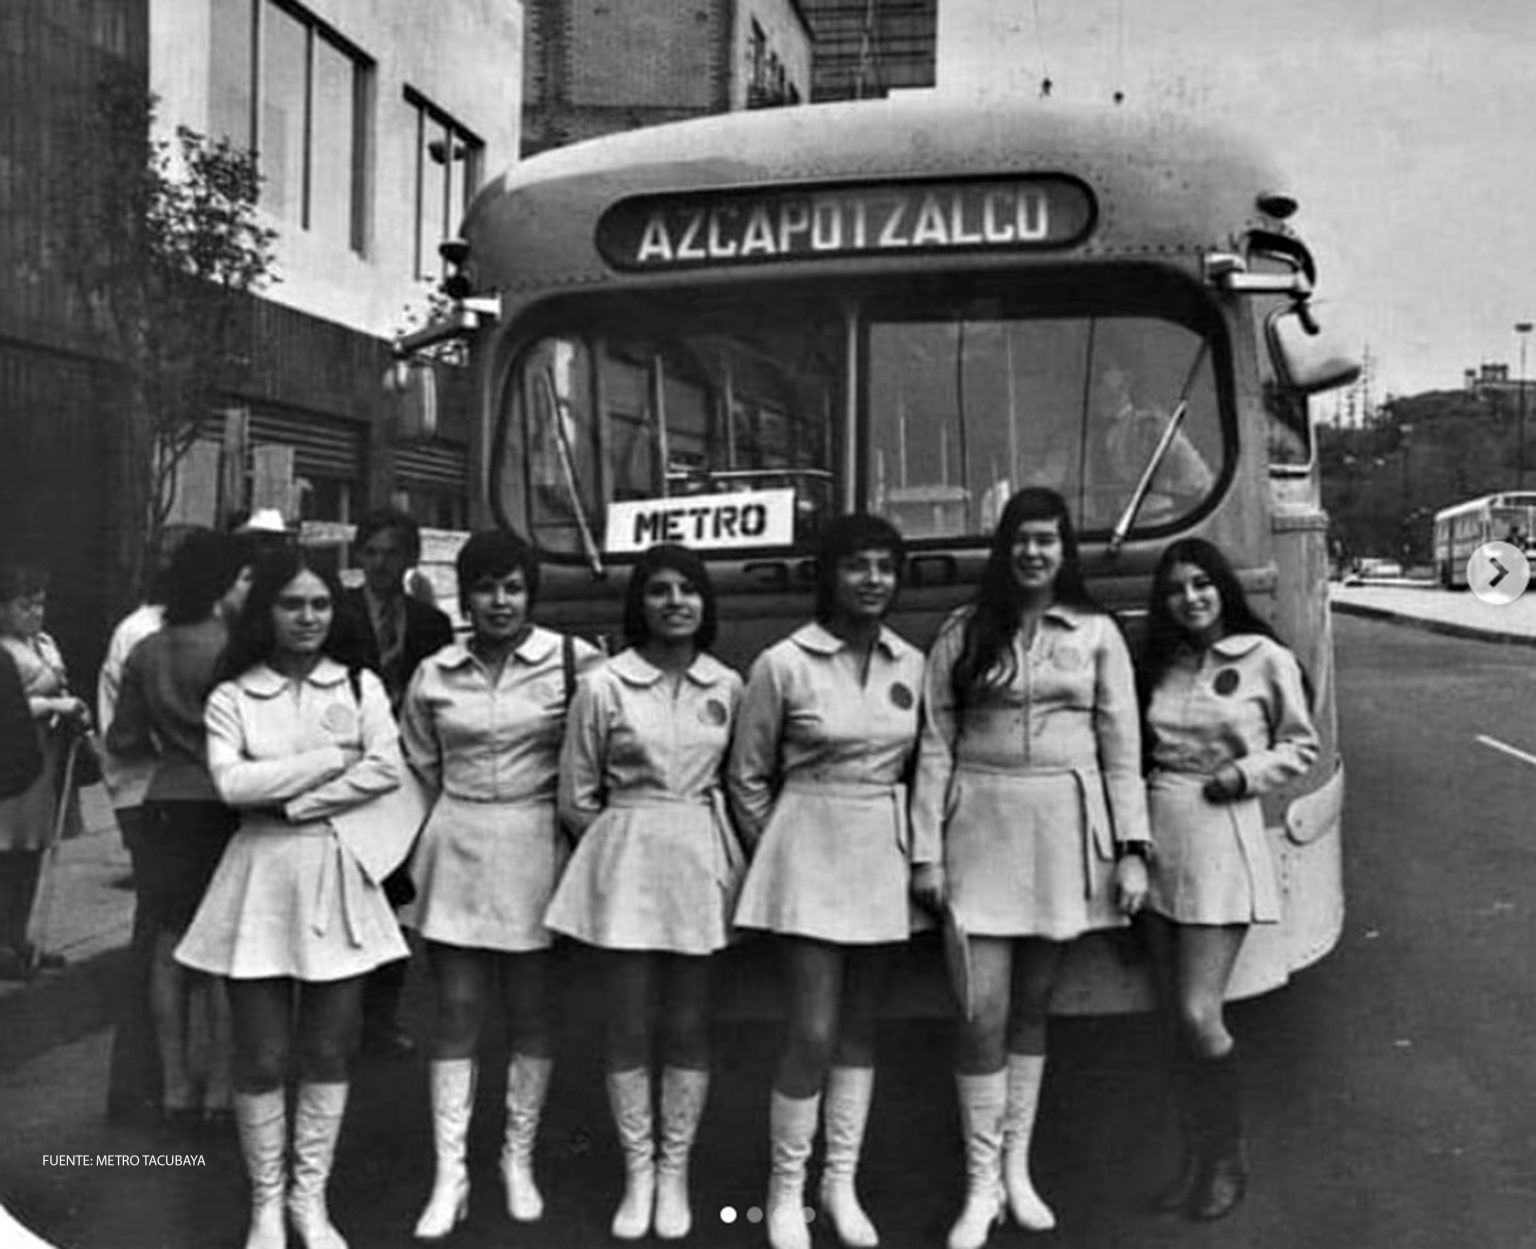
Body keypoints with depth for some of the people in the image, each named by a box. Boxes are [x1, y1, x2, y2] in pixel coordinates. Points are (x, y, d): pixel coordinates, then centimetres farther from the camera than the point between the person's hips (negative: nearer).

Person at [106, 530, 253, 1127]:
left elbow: (123, 742, 10)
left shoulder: (145, 652, 5)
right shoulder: (229, 651, -14)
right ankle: (221, 1086, 9)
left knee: (171, 945, 12)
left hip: (165, 807, 6)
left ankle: (175, 1084, 19)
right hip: (222, 809, -6)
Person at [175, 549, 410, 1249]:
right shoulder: (231, 697, 2)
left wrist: (292, 802, -14)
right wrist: (333, 758, -11)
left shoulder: (360, 686, 6)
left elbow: (386, 769, -8)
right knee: (261, 1058, 3)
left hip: (339, 877, 1)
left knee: (328, 1052, 8)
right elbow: (231, 784, -13)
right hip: (262, 877, -1)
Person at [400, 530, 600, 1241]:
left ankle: (519, 1159, 25)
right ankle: (449, 1175, 12)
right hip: (456, 850, 2)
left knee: (531, 1012, 9)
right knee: (457, 1013, 5)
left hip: (535, 851, -2)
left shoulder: (574, 661, -8)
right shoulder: (434, 674, 3)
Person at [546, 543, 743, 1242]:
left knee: (688, 1026, 8)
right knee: (628, 1027, 5)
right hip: (624, 861, -2)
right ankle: (638, 1173, 20)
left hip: (700, 862, 2)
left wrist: (694, 838, 12)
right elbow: (576, 798, 1)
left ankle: (674, 1173, 22)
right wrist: (629, 838, 8)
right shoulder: (603, 686, -6)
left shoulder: (727, 687, 2)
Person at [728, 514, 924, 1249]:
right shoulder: (784, 664, -10)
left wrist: (910, 842, 12)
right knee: (813, 1034, -5)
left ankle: (841, 1183, 24)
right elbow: (747, 777, -1)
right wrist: (776, 853, 5)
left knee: (860, 1027, 12)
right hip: (812, 852, -4)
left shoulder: (911, 665, 3)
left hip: (884, 853, 4)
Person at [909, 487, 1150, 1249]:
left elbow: (1122, 748, 3)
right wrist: (925, 851, -3)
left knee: (1033, 1006, 12)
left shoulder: (1096, 634, 4)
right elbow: (935, 746, 1)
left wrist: (1131, 850, -3)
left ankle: (1017, 1167, 25)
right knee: (983, 1013, -3)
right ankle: (980, 1185, 10)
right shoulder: (963, 634, 3)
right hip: (981, 827, -1)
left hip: (1064, 829, 1)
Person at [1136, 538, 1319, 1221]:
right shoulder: (1159, 666, 9)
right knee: (1177, 1019, 10)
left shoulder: (1266, 660, -4)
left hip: (1222, 840, -5)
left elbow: (1301, 746, 4)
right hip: (1158, 838, 5)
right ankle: (1195, 1159, 23)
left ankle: (1229, 1158, 14)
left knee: (1199, 1015, -9)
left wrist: (1245, 773, -11)